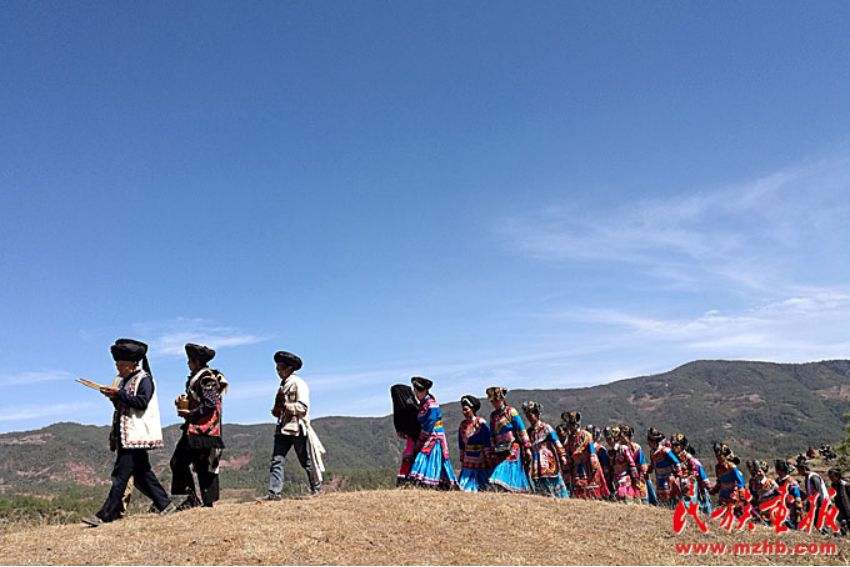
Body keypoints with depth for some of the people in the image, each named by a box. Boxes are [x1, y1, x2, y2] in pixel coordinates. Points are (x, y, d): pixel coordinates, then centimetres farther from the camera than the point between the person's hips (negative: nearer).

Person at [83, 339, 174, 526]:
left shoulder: (144, 379, -8)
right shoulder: (126, 381, 19)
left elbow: (142, 402, -20)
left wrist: (119, 393, -18)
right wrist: (114, 397, 3)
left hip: (136, 435, -10)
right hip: (126, 435, 10)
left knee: (121, 474, -9)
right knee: (142, 473, 11)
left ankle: (105, 515, -6)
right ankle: (165, 505, 18)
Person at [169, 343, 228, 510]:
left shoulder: (206, 377, -13)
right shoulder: (195, 377, 17)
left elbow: (210, 404, -20)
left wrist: (189, 414, -17)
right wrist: (183, 400, 6)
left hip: (204, 431, -10)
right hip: (193, 430, 10)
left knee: (205, 468, -3)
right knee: (178, 462, 9)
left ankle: (208, 502, 5)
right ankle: (192, 497, 14)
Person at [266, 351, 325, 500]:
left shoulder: (298, 383, -8)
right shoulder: (283, 385, 17)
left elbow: (303, 408, -16)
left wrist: (285, 406, -21)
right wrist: (276, 411, 8)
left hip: (297, 428, -7)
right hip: (283, 428, 7)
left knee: (305, 460, 3)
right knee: (277, 460, -4)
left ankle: (316, 488, 19)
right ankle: (274, 492, -5)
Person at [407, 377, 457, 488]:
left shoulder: (431, 404, -12)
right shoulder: (422, 404, 15)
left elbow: (429, 425, -17)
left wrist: (420, 440, -13)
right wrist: (419, 440, 11)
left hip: (435, 438, -8)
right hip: (427, 439, 8)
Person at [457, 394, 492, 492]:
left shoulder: (481, 423, -11)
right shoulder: (463, 425, 7)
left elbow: (487, 444, -11)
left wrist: (489, 461, -12)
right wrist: (462, 461, 14)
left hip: (481, 462, -5)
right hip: (468, 463, 5)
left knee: (484, 488, -1)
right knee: (464, 488, 1)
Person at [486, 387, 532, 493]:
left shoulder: (511, 412, -2)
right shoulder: (493, 415, 14)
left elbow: (522, 431, -4)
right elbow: (492, 435, 19)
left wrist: (527, 448, -8)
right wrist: (493, 452, 16)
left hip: (513, 448, -5)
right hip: (500, 451, 5)